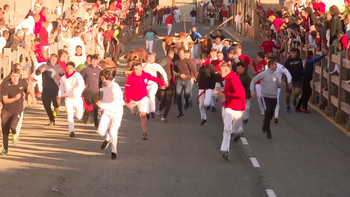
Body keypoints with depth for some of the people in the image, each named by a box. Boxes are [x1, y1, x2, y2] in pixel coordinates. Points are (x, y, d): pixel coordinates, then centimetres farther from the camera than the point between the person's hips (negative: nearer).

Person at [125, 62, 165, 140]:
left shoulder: (146, 75, -14)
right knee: (133, 112, 24)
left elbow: (155, 79, 6)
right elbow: (127, 90, -18)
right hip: (132, 99, 1)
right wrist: (128, 101, -24)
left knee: (143, 115, -15)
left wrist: (162, 84, 21)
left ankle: (145, 133, -14)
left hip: (142, 98, -1)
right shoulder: (130, 78, -20)